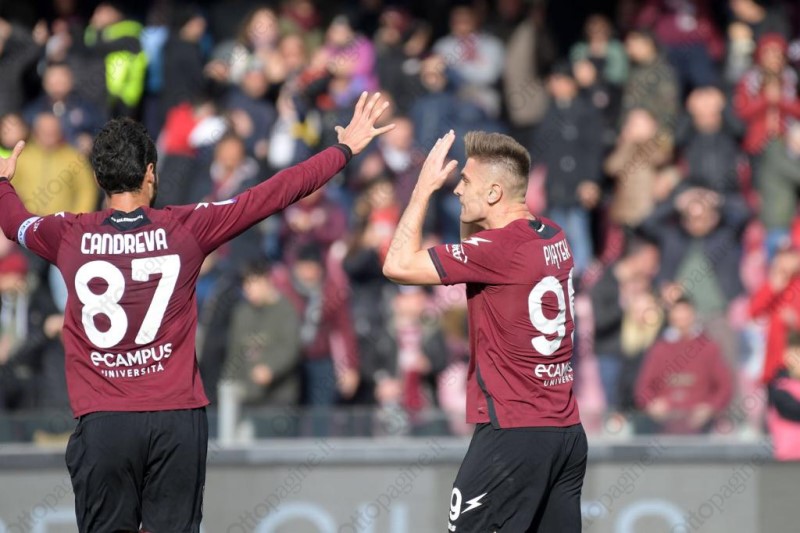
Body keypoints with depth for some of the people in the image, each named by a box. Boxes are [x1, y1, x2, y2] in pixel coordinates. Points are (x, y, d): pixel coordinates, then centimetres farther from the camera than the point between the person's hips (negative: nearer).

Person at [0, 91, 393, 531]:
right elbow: (272, 195, 3)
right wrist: (345, 149, 13)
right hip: (177, 418, 0)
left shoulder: (69, 237, -2)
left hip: (102, 423, 0)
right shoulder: (186, 229, -4)